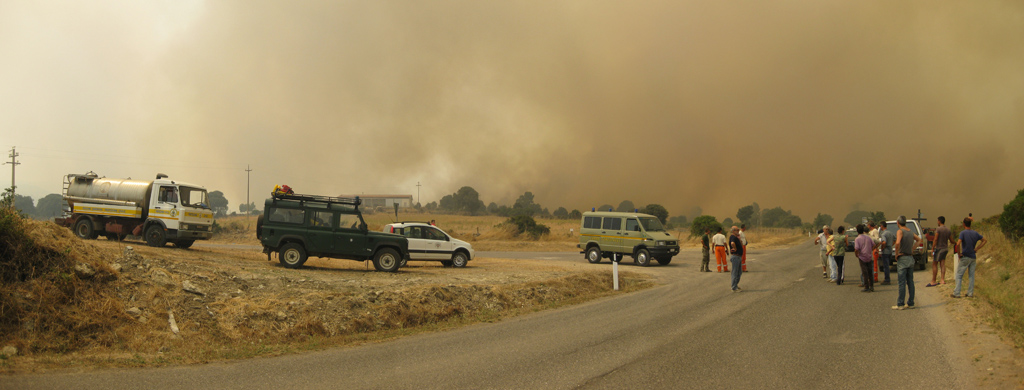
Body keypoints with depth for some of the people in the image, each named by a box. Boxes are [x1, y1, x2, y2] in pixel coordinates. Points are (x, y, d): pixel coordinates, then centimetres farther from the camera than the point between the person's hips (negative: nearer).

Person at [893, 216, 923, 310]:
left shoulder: (900, 231, -12)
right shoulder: (910, 232, 11)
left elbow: (898, 243, -30)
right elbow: (919, 240, 27)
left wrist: (896, 254, -16)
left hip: (902, 259, -7)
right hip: (911, 258, 7)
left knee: (902, 283, -6)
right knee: (910, 282, 10)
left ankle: (900, 304, -5)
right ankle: (910, 303, 13)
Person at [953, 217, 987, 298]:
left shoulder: (963, 233, -11)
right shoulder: (975, 233, 5)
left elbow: (959, 243, -25)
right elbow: (985, 240, 14)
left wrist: (960, 253, -12)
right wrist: (977, 249, 9)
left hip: (965, 257, -5)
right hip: (973, 257, 5)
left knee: (959, 275, 0)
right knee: (971, 275, 11)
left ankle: (956, 293, -5)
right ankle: (970, 293, 12)